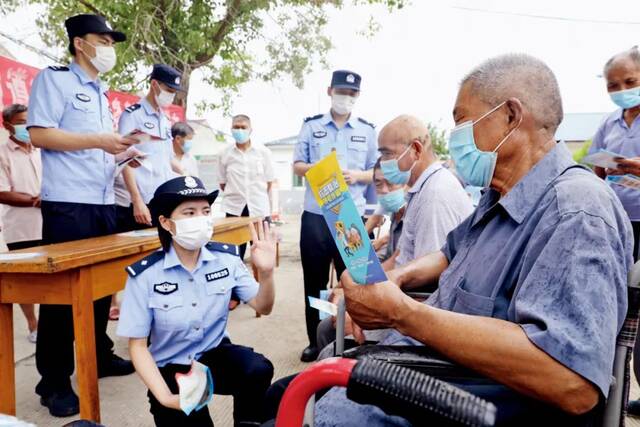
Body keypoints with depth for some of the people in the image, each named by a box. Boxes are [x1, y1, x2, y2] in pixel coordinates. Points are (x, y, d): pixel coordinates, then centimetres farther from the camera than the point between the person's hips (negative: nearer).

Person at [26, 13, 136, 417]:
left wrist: (120, 154, 9)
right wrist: (99, 141, -18)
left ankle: (100, 357, 28)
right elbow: (40, 134, -13)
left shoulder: (102, 93, 21)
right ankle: (54, 381, 9)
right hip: (67, 204, -8)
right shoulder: (54, 79, -2)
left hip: (104, 203, 8)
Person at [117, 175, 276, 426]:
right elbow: (137, 345, -10)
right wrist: (165, 397, -22)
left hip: (216, 354, 2)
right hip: (170, 369, -1)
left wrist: (266, 272, -25)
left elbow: (262, 307, -4)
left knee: (260, 369, -26)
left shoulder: (226, 258, -9)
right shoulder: (145, 275, -17)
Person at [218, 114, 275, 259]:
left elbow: (269, 181, 4)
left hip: (260, 208, -1)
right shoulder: (225, 154, 3)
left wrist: (256, 196, 1)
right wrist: (236, 194, 2)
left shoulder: (263, 152, 0)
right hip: (234, 208, 1)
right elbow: (222, 183, 9)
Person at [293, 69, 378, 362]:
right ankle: (315, 340, 22)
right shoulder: (311, 126, 7)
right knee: (314, 281, 8)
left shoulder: (367, 131, 8)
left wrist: (357, 175, -13)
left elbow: (377, 172, 9)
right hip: (315, 215, 0)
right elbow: (297, 166, 6)